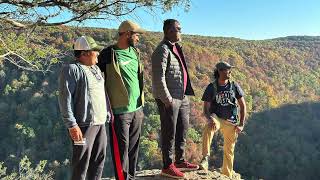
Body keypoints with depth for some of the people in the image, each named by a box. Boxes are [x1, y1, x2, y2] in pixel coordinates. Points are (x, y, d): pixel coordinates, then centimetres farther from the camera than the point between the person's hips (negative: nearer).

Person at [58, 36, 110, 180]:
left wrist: (108, 113, 15)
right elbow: (65, 99, -15)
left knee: (99, 159, 15)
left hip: (100, 122, 8)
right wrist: (72, 125, -18)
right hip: (84, 124, -8)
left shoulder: (95, 68, 16)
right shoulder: (71, 69, -9)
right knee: (82, 163, 2)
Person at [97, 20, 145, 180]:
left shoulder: (135, 52, 11)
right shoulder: (108, 54, -8)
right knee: (121, 150, 2)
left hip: (137, 109, 6)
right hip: (120, 112, -6)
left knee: (134, 148, 14)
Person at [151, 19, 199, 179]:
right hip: (169, 99, -9)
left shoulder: (176, 48, 15)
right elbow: (159, 78, -20)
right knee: (169, 133, 2)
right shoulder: (162, 50, -14)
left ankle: (180, 161, 33)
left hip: (182, 97, 9)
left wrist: (187, 94, 17)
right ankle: (168, 166, 17)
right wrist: (167, 100, -20)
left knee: (182, 130, 17)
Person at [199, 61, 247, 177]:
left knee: (229, 151, 9)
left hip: (231, 121, 2)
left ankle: (227, 175, 27)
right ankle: (205, 158, -34)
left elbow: (243, 106, 4)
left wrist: (241, 125, -2)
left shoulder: (234, 86, -1)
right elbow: (206, 109, -7)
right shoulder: (211, 87, -6)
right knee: (208, 128, -37)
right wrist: (210, 119, -29)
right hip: (216, 117, -2)